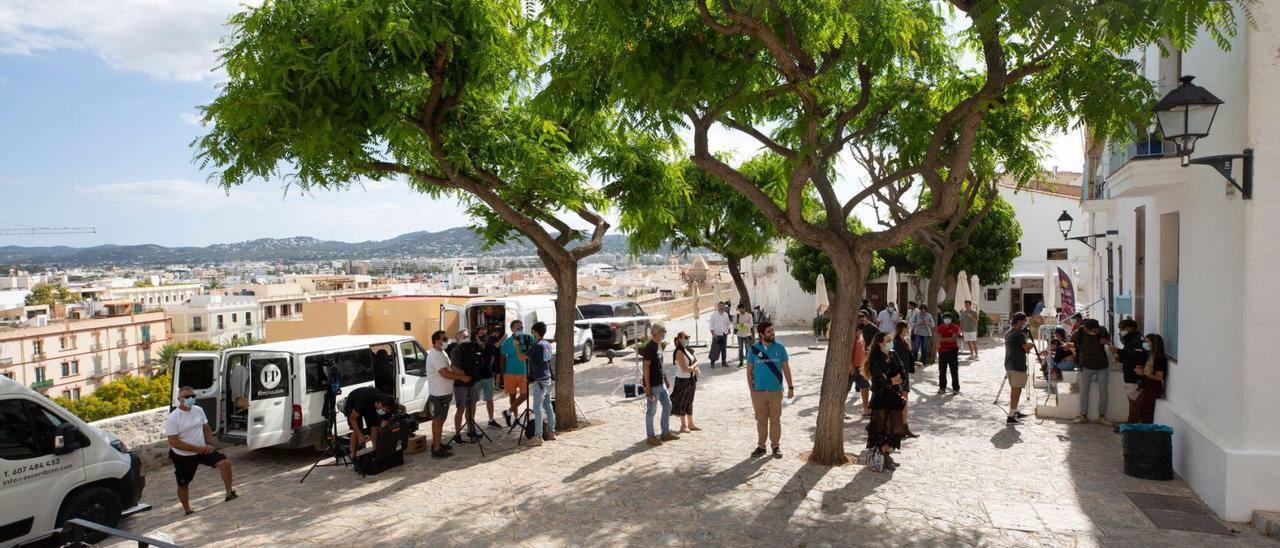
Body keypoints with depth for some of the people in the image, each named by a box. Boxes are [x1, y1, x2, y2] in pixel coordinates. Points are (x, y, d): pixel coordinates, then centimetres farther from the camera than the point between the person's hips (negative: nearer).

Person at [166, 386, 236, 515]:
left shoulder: (199, 410, -2)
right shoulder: (172, 418, -18)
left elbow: (207, 429, 11)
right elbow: (174, 442, -21)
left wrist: (210, 444, -6)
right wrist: (197, 448, -22)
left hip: (202, 450, 4)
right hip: (183, 457, -3)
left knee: (225, 462, -16)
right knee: (183, 484, 10)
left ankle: (229, 493, -9)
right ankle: (188, 511, 31)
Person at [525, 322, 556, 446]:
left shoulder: (537, 346, -16)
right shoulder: (547, 344, 10)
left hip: (540, 381, -9)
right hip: (548, 379, 9)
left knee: (538, 408, -8)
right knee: (548, 405, 14)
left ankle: (538, 436, -10)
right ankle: (551, 432, 20)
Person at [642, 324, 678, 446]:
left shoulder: (659, 346, 9)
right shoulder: (649, 348, -19)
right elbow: (645, 367, -21)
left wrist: (666, 380, 21)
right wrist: (647, 386, -22)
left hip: (661, 383, 10)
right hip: (653, 385, -9)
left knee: (667, 405, 15)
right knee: (651, 411, 2)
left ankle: (666, 432, 27)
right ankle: (650, 436, 13)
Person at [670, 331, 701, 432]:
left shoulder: (688, 350, 8)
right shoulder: (679, 352, -18)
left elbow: (696, 361, 9)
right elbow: (684, 369, -23)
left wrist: (693, 366, -12)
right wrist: (695, 369, -10)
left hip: (691, 379, 8)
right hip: (683, 380, -8)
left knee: (689, 402, 16)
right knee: (682, 402, 3)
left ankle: (691, 424, 26)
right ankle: (683, 426, 13)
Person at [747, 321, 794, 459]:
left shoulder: (780, 348, -1)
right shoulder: (754, 349, -2)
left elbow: (786, 368, 4)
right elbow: (750, 370, 3)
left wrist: (790, 387, 2)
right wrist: (751, 390, -1)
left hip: (776, 391, 0)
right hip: (759, 391, 0)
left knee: (775, 419, 6)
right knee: (761, 420, 8)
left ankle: (776, 446, 18)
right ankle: (761, 446, 19)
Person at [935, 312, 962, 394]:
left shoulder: (955, 327, -4)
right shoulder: (940, 328, 8)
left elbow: (954, 339, -15)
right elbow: (939, 339, -1)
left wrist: (943, 339, -14)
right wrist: (949, 339, -13)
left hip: (952, 351, -4)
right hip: (942, 350, 4)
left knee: (954, 371, -1)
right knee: (942, 371, 7)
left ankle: (956, 388, 5)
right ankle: (942, 387, 16)